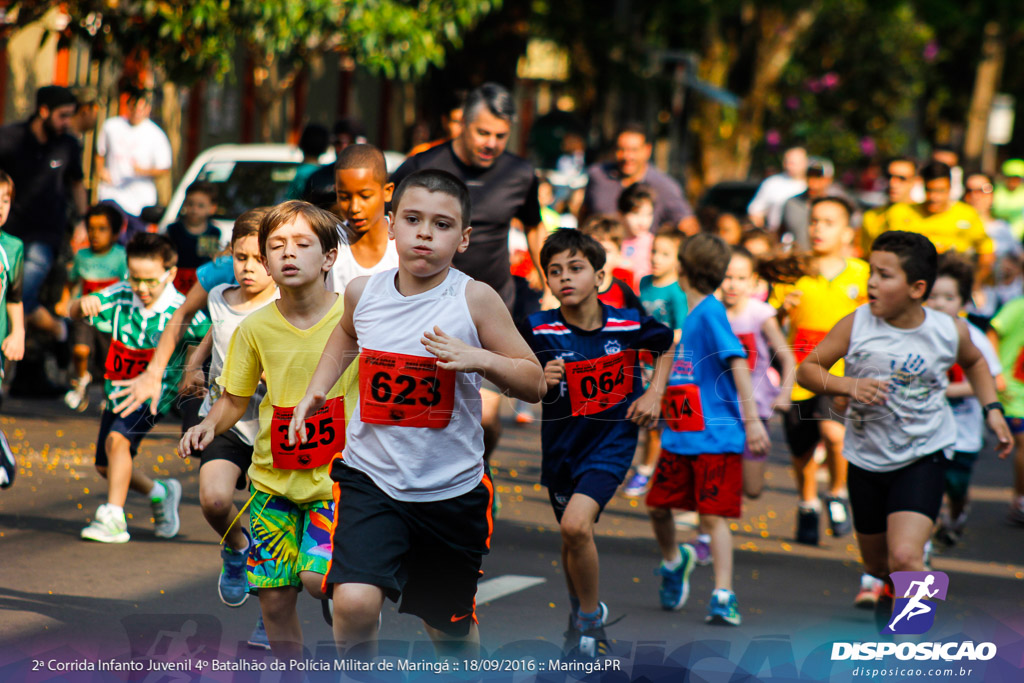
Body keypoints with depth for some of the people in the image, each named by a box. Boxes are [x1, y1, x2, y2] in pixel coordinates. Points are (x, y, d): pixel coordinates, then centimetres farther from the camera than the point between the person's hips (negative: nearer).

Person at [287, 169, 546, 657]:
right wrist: (316, 389, 12)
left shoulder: (474, 299, -10)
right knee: (353, 604, -22)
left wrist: (479, 358, -24)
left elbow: (534, 384, -7)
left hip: (451, 487, -1)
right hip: (371, 476, 1)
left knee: (451, 626, 16)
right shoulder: (363, 292, -1)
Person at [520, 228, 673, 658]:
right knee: (571, 537, 17)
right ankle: (578, 614, 46)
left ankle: (591, 616, -2)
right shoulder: (539, 330, -14)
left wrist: (654, 394, 0)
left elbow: (667, 344, 10)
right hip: (562, 443, 3)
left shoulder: (629, 324, -12)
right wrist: (542, 382, -25)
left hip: (612, 441, -3)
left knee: (576, 524, -23)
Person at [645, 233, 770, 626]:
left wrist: (752, 420, -22)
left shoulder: (710, 312, -11)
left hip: (715, 435, -7)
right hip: (679, 435, 7)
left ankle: (723, 597, -6)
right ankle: (673, 561, 36)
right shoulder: (683, 313, 12)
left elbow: (738, 363, -17)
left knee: (713, 516, -8)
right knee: (657, 506, 9)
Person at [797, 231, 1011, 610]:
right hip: (867, 460, 2)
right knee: (877, 563, 17)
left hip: (923, 458, -2)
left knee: (905, 557, -21)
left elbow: (973, 362, 17)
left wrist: (992, 410, 7)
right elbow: (807, 369, -5)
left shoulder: (949, 331, -7)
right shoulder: (856, 325, -11)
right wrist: (848, 386, -22)